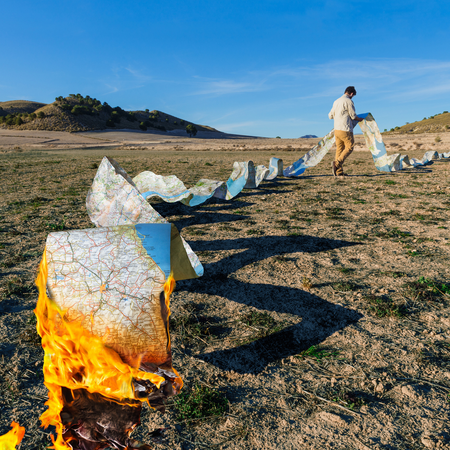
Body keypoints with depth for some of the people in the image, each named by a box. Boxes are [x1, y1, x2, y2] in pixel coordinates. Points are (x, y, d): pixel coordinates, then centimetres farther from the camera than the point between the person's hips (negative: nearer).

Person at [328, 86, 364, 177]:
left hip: (336, 129, 7)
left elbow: (330, 116, 18)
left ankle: (339, 172, 7)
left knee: (339, 149, 8)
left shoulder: (336, 101, 14)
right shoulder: (348, 101, -8)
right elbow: (353, 116, -7)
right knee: (349, 147, 3)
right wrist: (360, 119, 13)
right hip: (345, 129, -7)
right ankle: (337, 163, -17)